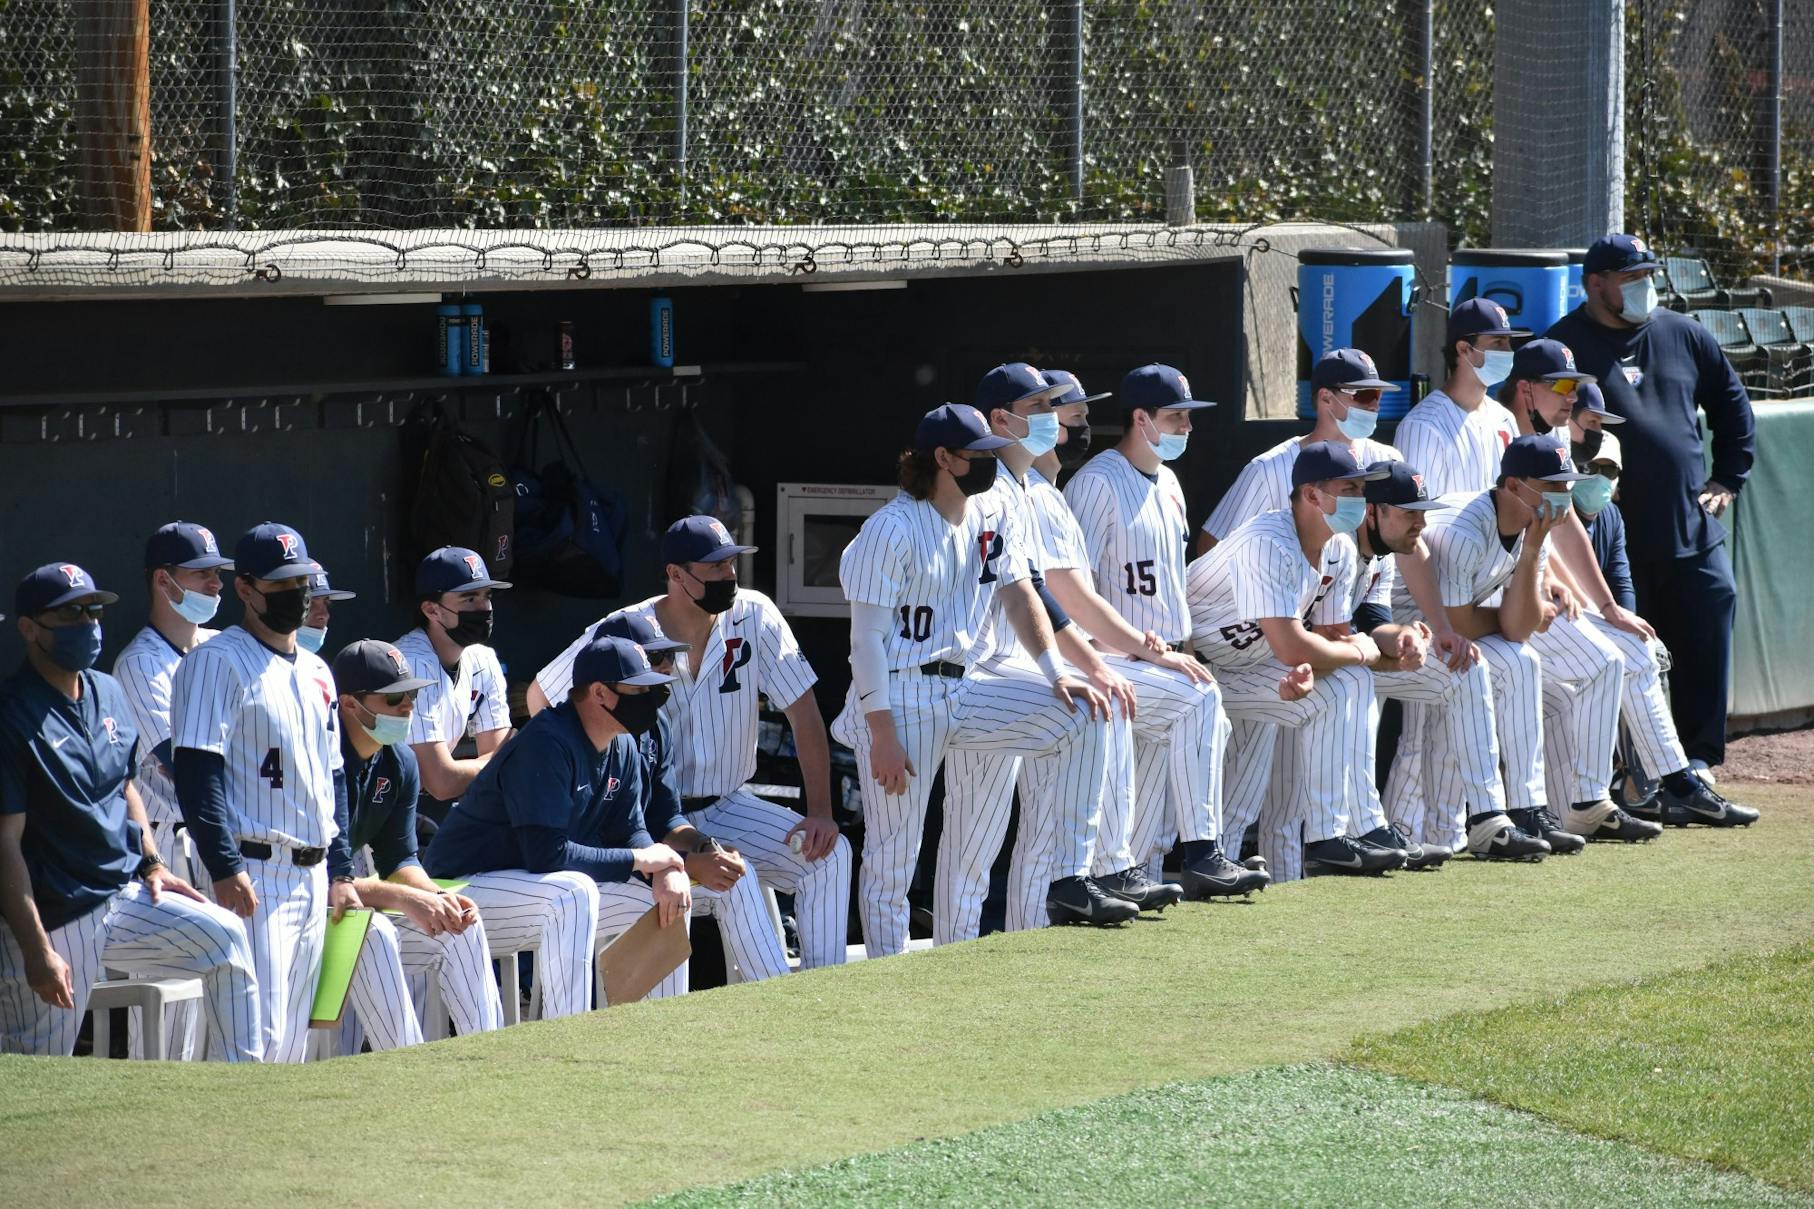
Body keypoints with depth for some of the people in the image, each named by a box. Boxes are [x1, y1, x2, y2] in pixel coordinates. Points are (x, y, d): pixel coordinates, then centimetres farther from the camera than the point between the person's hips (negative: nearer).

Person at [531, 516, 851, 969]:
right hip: (649, 814, -4)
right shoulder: (624, 635, -12)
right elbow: (541, 698, 1)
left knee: (829, 853, -15)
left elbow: (802, 710, -4)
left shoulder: (754, 616, -6)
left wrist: (820, 811, -13)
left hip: (726, 808, 4)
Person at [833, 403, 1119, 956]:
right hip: (901, 697, -7)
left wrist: (1056, 675, -5)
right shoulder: (892, 529, -14)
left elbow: (1019, 597, 11)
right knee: (892, 857, -5)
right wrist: (882, 736, -20)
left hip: (965, 686, 7)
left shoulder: (994, 517, 7)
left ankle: (1070, 885, -9)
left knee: (1081, 714, -9)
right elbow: (867, 637, -16)